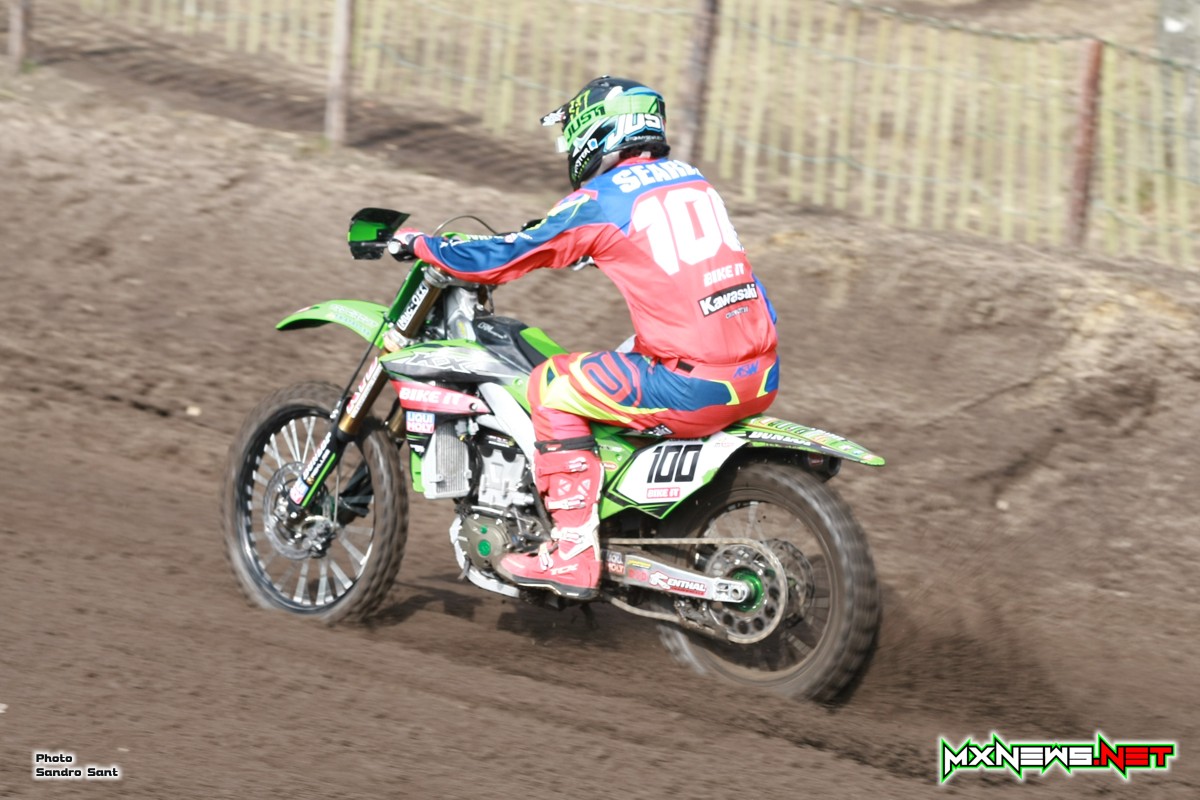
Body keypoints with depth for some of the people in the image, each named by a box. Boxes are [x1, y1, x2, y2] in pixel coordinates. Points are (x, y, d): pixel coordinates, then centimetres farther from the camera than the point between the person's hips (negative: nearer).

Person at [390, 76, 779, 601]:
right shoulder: (689, 179, 18)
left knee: (550, 386, 5)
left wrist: (418, 244, 16)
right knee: (640, 354, 33)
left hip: (696, 384, -8)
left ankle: (573, 555, 1)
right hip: (761, 378, 8)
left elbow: (504, 258, 2)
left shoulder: (600, 200, -4)